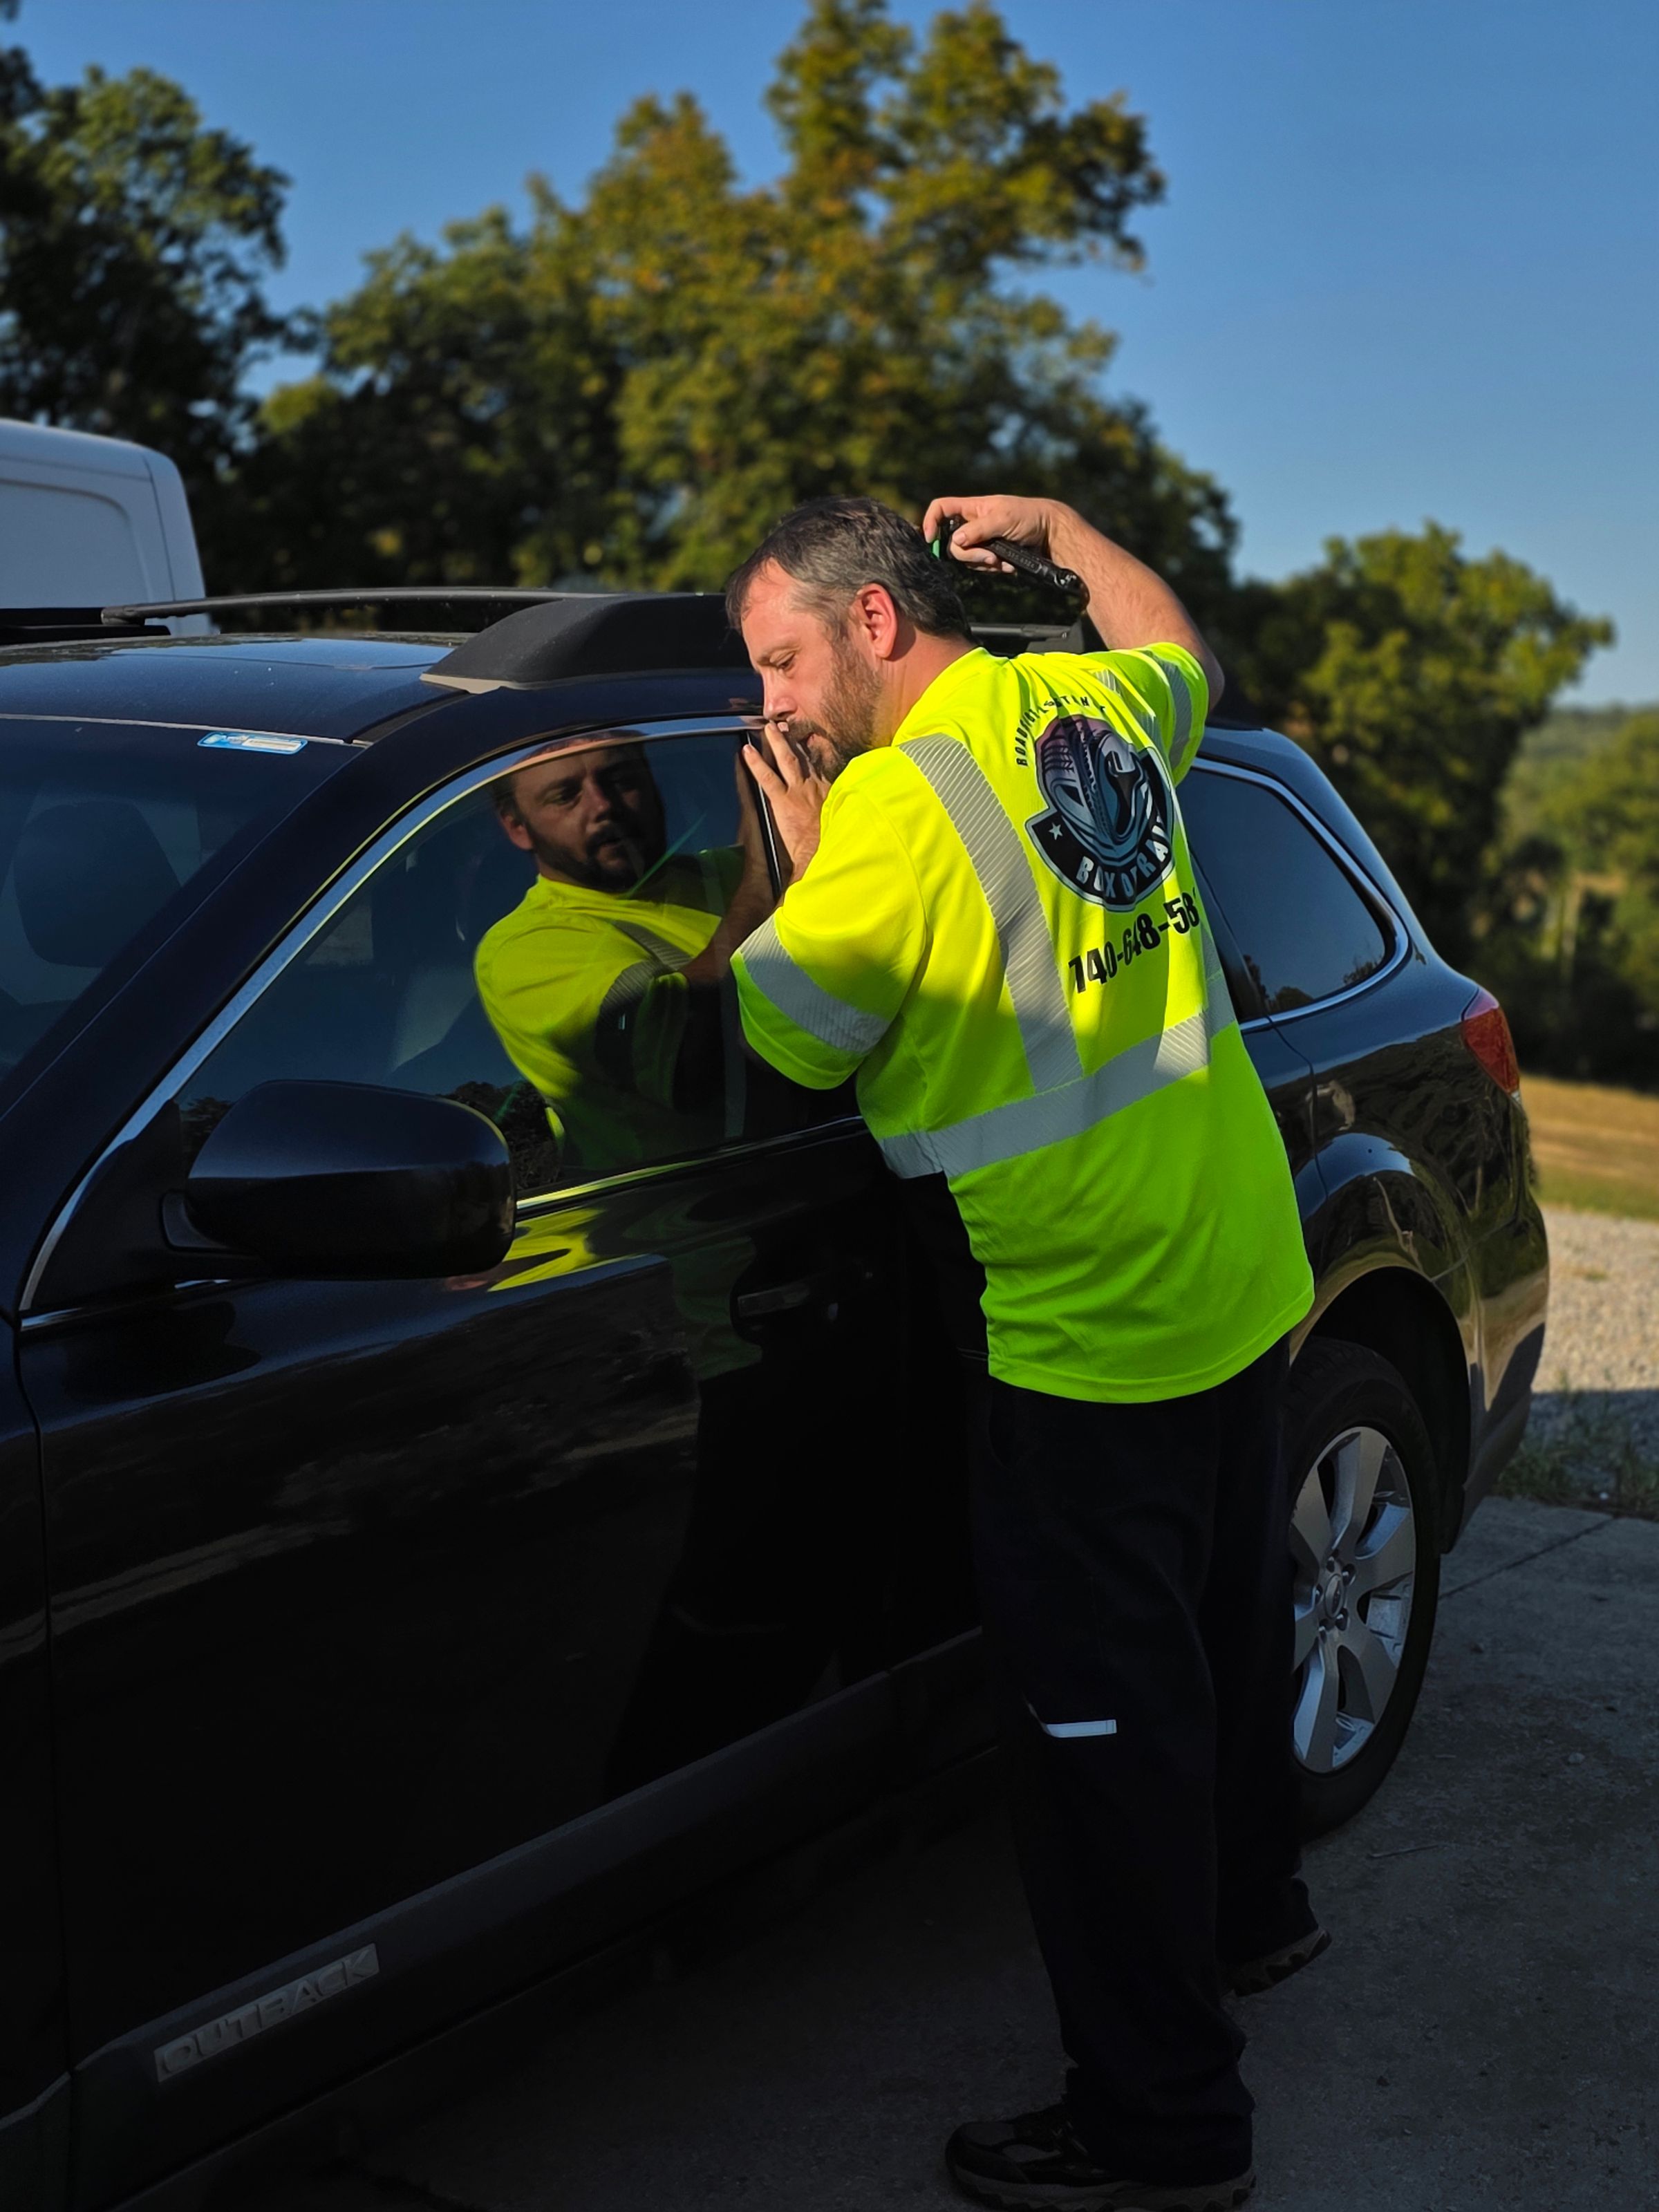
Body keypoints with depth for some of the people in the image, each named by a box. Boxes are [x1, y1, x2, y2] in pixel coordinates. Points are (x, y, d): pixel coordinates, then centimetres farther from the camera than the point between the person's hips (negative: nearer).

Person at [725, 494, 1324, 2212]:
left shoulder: (901, 799, -20)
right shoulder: (1093, 708, 6)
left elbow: (771, 1039, -12)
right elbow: (1182, 653, 31)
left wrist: (801, 866, 1)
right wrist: (1054, 528, 34)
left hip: (1089, 1340, -9)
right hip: (1242, 1284, 9)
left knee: (1100, 1718, 1)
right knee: (1220, 1622, 26)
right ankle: (1249, 1909, 48)